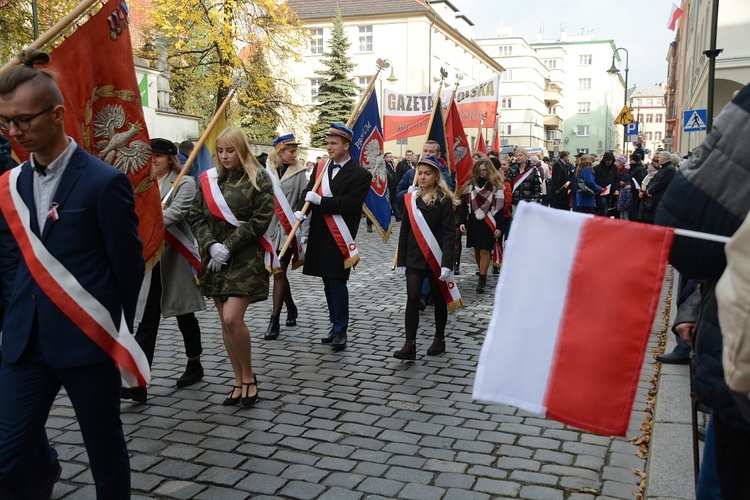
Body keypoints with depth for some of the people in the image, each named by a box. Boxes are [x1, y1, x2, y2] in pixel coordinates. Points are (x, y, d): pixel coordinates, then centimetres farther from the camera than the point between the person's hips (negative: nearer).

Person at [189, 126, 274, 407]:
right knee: (225, 323, 8)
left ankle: (248, 376, 6)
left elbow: (261, 220, -11)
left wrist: (228, 246, -14)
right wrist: (211, 245, -11)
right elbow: (196, 217, 6)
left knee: (232, 318, -15)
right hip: (215, 258, 5)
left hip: (245, 258, -5)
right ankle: (239, 381, 20)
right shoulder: (209, 179, 11)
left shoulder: (258, 179, -4)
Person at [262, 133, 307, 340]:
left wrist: (303, 231, -6)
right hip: (269, 229, 2)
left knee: (279, 273, -2)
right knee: (278, 272, 13)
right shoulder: (266, 172, 0)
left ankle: (275, 320, 4)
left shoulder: (299, 173, -1)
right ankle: (291, 307, 36)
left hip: (288, 230, -2)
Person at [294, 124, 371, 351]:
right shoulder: (320, 168, 13)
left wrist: (320, 200, -17)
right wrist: (300, 211, -13)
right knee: (328, 284, 13)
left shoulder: (361, 175, -6)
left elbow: (350, 204, -17)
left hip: (339, 239, -6)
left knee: (337, 283, -5)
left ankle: (341, 331, 6)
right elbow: (308, 192, 7)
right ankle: (336, 326, 25)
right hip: (319, 237, 6)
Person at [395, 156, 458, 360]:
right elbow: (404, 231, 8)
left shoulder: (444, 200, -7)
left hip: (436, 258, -3)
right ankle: (409, 344, -7)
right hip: (414, 258, 3)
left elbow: (449, 234, -12)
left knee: (438, 299, 10)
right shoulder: (410, 199, 5)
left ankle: (439, 339, 25)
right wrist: (401, 260, 6)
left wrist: (447, 263, -20)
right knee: (412, 298, -6)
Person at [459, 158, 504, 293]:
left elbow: (499, 207, -4)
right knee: (477, 250, 10)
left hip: (488, 223, -4)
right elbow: (465, 204, 7)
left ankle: (482, 280, -3)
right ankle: (482, 275, 25)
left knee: (484, 251, -6)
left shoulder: (495, 184, -2)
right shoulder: (471, 183, 8)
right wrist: (462, 222, -2)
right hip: (473, 222, 4)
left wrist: (499, 227, -8)